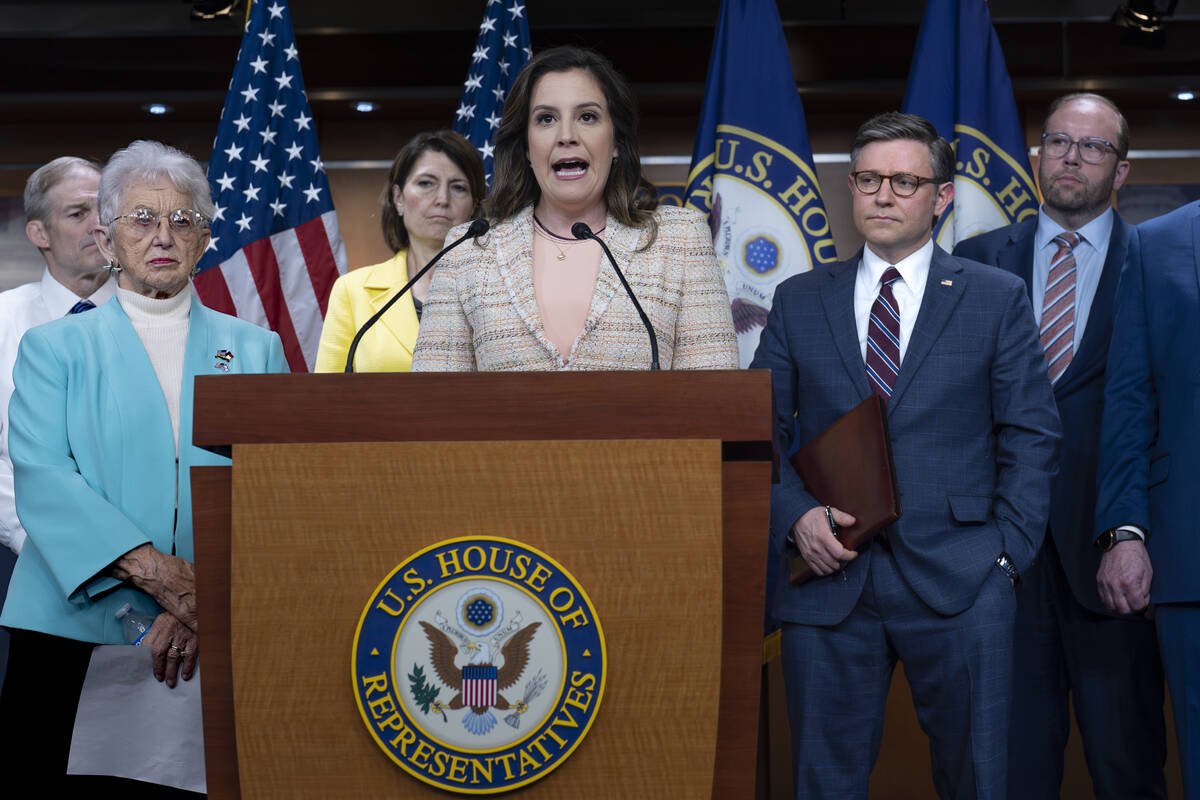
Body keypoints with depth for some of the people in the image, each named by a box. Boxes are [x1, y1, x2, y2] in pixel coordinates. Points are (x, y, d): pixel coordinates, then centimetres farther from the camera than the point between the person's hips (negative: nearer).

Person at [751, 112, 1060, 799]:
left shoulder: (998, 298, 6)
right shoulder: (799, 302, 11)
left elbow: (1031, 436, 4)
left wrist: (1008, 554, -5)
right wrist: (796, 513, -8)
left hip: (959, 586, -1)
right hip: (829, 579, 2)